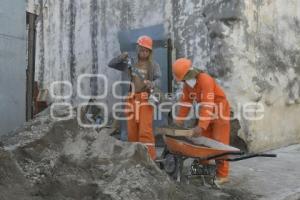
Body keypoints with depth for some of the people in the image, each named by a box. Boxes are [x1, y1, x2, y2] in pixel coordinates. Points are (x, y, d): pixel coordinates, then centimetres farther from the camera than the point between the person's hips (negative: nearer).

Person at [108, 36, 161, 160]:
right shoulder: (131, 63, 11)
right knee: (132, 131, 6)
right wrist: (121, 57, -9)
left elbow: (158, 80, -11)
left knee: (145, 130, -14)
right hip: (132, 99, 4)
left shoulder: (154, 65, 4)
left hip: (146, 100, -3)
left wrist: (152, 84, -35)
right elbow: (111, 64, 10)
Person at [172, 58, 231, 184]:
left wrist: (201, 126, -40)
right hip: (205, 112, 8)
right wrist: (179, 120, 0)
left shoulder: (205, 80, -29)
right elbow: (185, 102, 3)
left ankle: (222, 175, 0)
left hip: (219, 112, -8)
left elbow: (208, 105, -35)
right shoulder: (187, 84, -3)